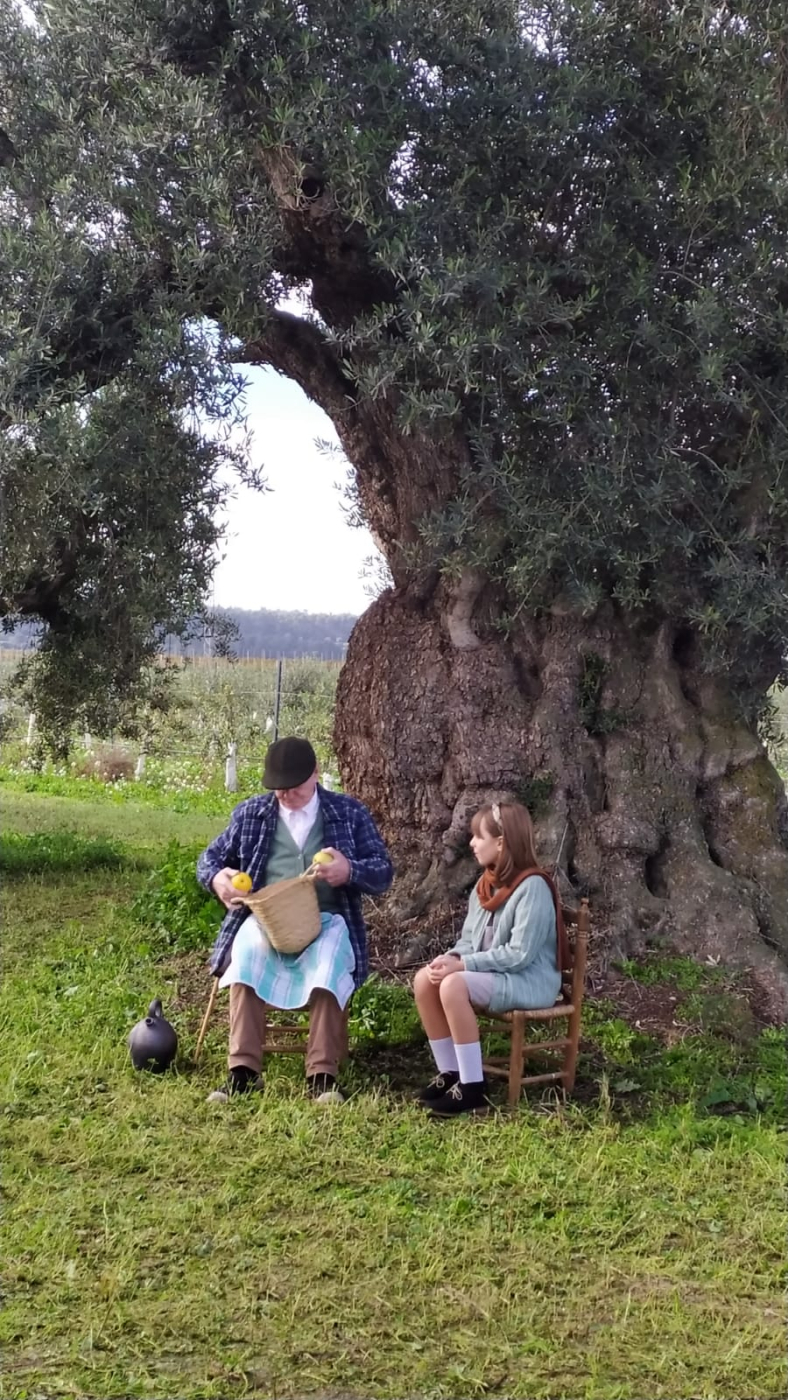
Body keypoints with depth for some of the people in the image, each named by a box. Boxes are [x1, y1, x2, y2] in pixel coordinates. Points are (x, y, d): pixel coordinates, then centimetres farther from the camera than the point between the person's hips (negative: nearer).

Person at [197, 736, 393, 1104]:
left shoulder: (350, 812, 10)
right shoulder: (251, 813, 15)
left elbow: (384, 872, 6)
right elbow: (210, 858, 20)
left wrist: (349, 871, -18)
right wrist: (217, 878, -6)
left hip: (326, 919, -1)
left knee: (329, 962, -36)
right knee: (246, 953, -34)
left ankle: (323, 1074, -34)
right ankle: (243, 1070, -33)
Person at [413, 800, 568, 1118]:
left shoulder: (533, 886, -19)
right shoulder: (485, 885, 9)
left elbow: (519, 954, -24)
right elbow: (469, 938, 14)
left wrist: (462, 964, -22)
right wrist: (450, 958, -9)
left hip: (530, 981, -9)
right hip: (494, 974, 9)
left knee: (454, 985, -30)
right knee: (425, 979, -11)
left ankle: (473, 1088, -23)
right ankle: (450, 1071, -1)